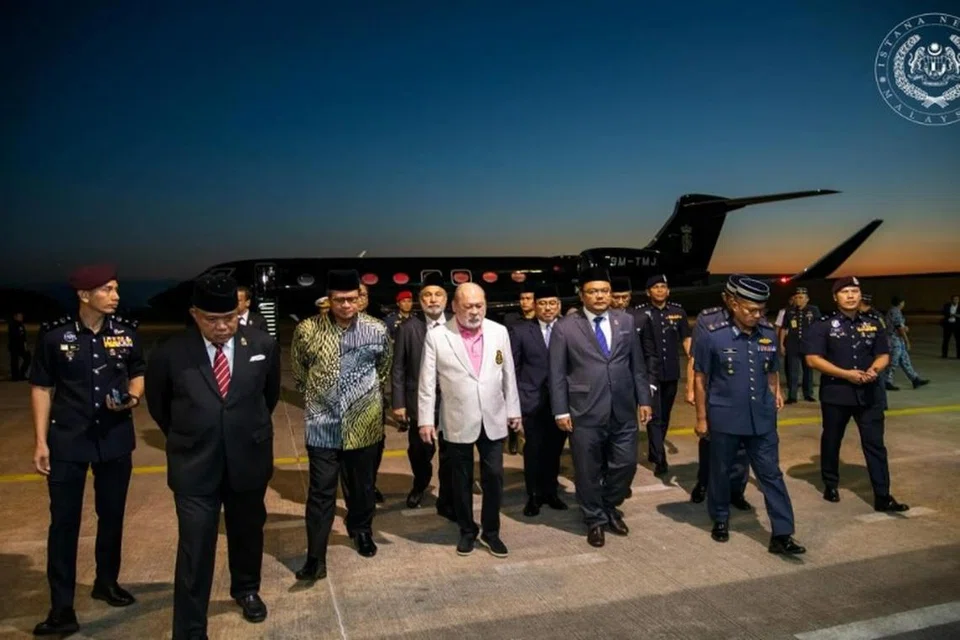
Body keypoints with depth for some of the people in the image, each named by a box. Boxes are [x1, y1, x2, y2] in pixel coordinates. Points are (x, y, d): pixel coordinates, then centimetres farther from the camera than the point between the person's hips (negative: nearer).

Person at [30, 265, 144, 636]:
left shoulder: (126, 331, -2)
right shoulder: (54, 335, -8)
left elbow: (139, 373, 11)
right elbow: (41, 388, -2)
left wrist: (132, 398, -11)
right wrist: (41, 442, -5)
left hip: (116, 439, 3)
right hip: (67, 441, -2)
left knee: (112, 515, 15)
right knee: (64, 522, 2)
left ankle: (107, 582, 36)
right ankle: (62, 609, 13)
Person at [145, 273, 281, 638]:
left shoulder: (263, 346, -8)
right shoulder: (170, 354, -13)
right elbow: (158, 404, 6)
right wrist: (185, 439, 12)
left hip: (249, 461, 3)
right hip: (194, 466, -2)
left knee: (248, 532, 22)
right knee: (194, 552, 0)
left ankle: (246, 589, 48)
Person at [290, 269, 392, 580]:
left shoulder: (377, 330, -6)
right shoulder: (307, 330, -8)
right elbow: (298, 373, 9)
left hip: (365, 423, 1)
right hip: (323, 424, -1)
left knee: (363, 485, 17)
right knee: (321, 492, 2)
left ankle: (361, 530, 43)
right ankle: (315, 558, 12)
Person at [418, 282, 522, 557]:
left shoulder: (499, 332, -1)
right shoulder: (437, 336, -9)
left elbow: (509, 375, 6)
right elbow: (427, 381, -6)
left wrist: (513, 411, 8)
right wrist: (426, 419, -7)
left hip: (493, 420, 2)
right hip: (458, 422, -2)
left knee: (494, 477, 7)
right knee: (461, 480, 12)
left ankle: (491, 531, 26)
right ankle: (467, 530, 31)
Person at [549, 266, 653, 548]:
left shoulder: (626, 321, 6)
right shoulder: (565, 327, -5)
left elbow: (637, 364, 10)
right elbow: (557, 373, -4)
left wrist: (644, 399, 7)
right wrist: (561, 411, -8)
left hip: (623, 411, 3)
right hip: (585, 412, -3)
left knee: (625, 465, 11)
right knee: (588, 472, 9)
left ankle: (610, 509, 38)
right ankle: (595, 519, 31)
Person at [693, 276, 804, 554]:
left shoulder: (769, 334, -1)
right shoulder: (712, 336, -12)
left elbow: (773, 372, 14)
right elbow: (700, 378, -6)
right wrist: (701, 417, -4)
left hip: (762, 419, 3)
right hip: (724, 418, -3)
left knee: (771, 474, 5)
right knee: (720, 472, 12)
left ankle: (781, 535, 11)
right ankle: (721, 520, 33)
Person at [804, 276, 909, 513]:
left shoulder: (873, 324, 7)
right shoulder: (823, 325, -6)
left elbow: (883, 355, 12)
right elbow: (813, 359, -11)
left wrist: (874, 370, -11)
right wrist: (846, 374, -17)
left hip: (870, 393, 3)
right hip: (836, 393, -2)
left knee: (875, 444, 1)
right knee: (831, 441, 12)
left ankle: (883, 497, 5)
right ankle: (831, 485, 30)